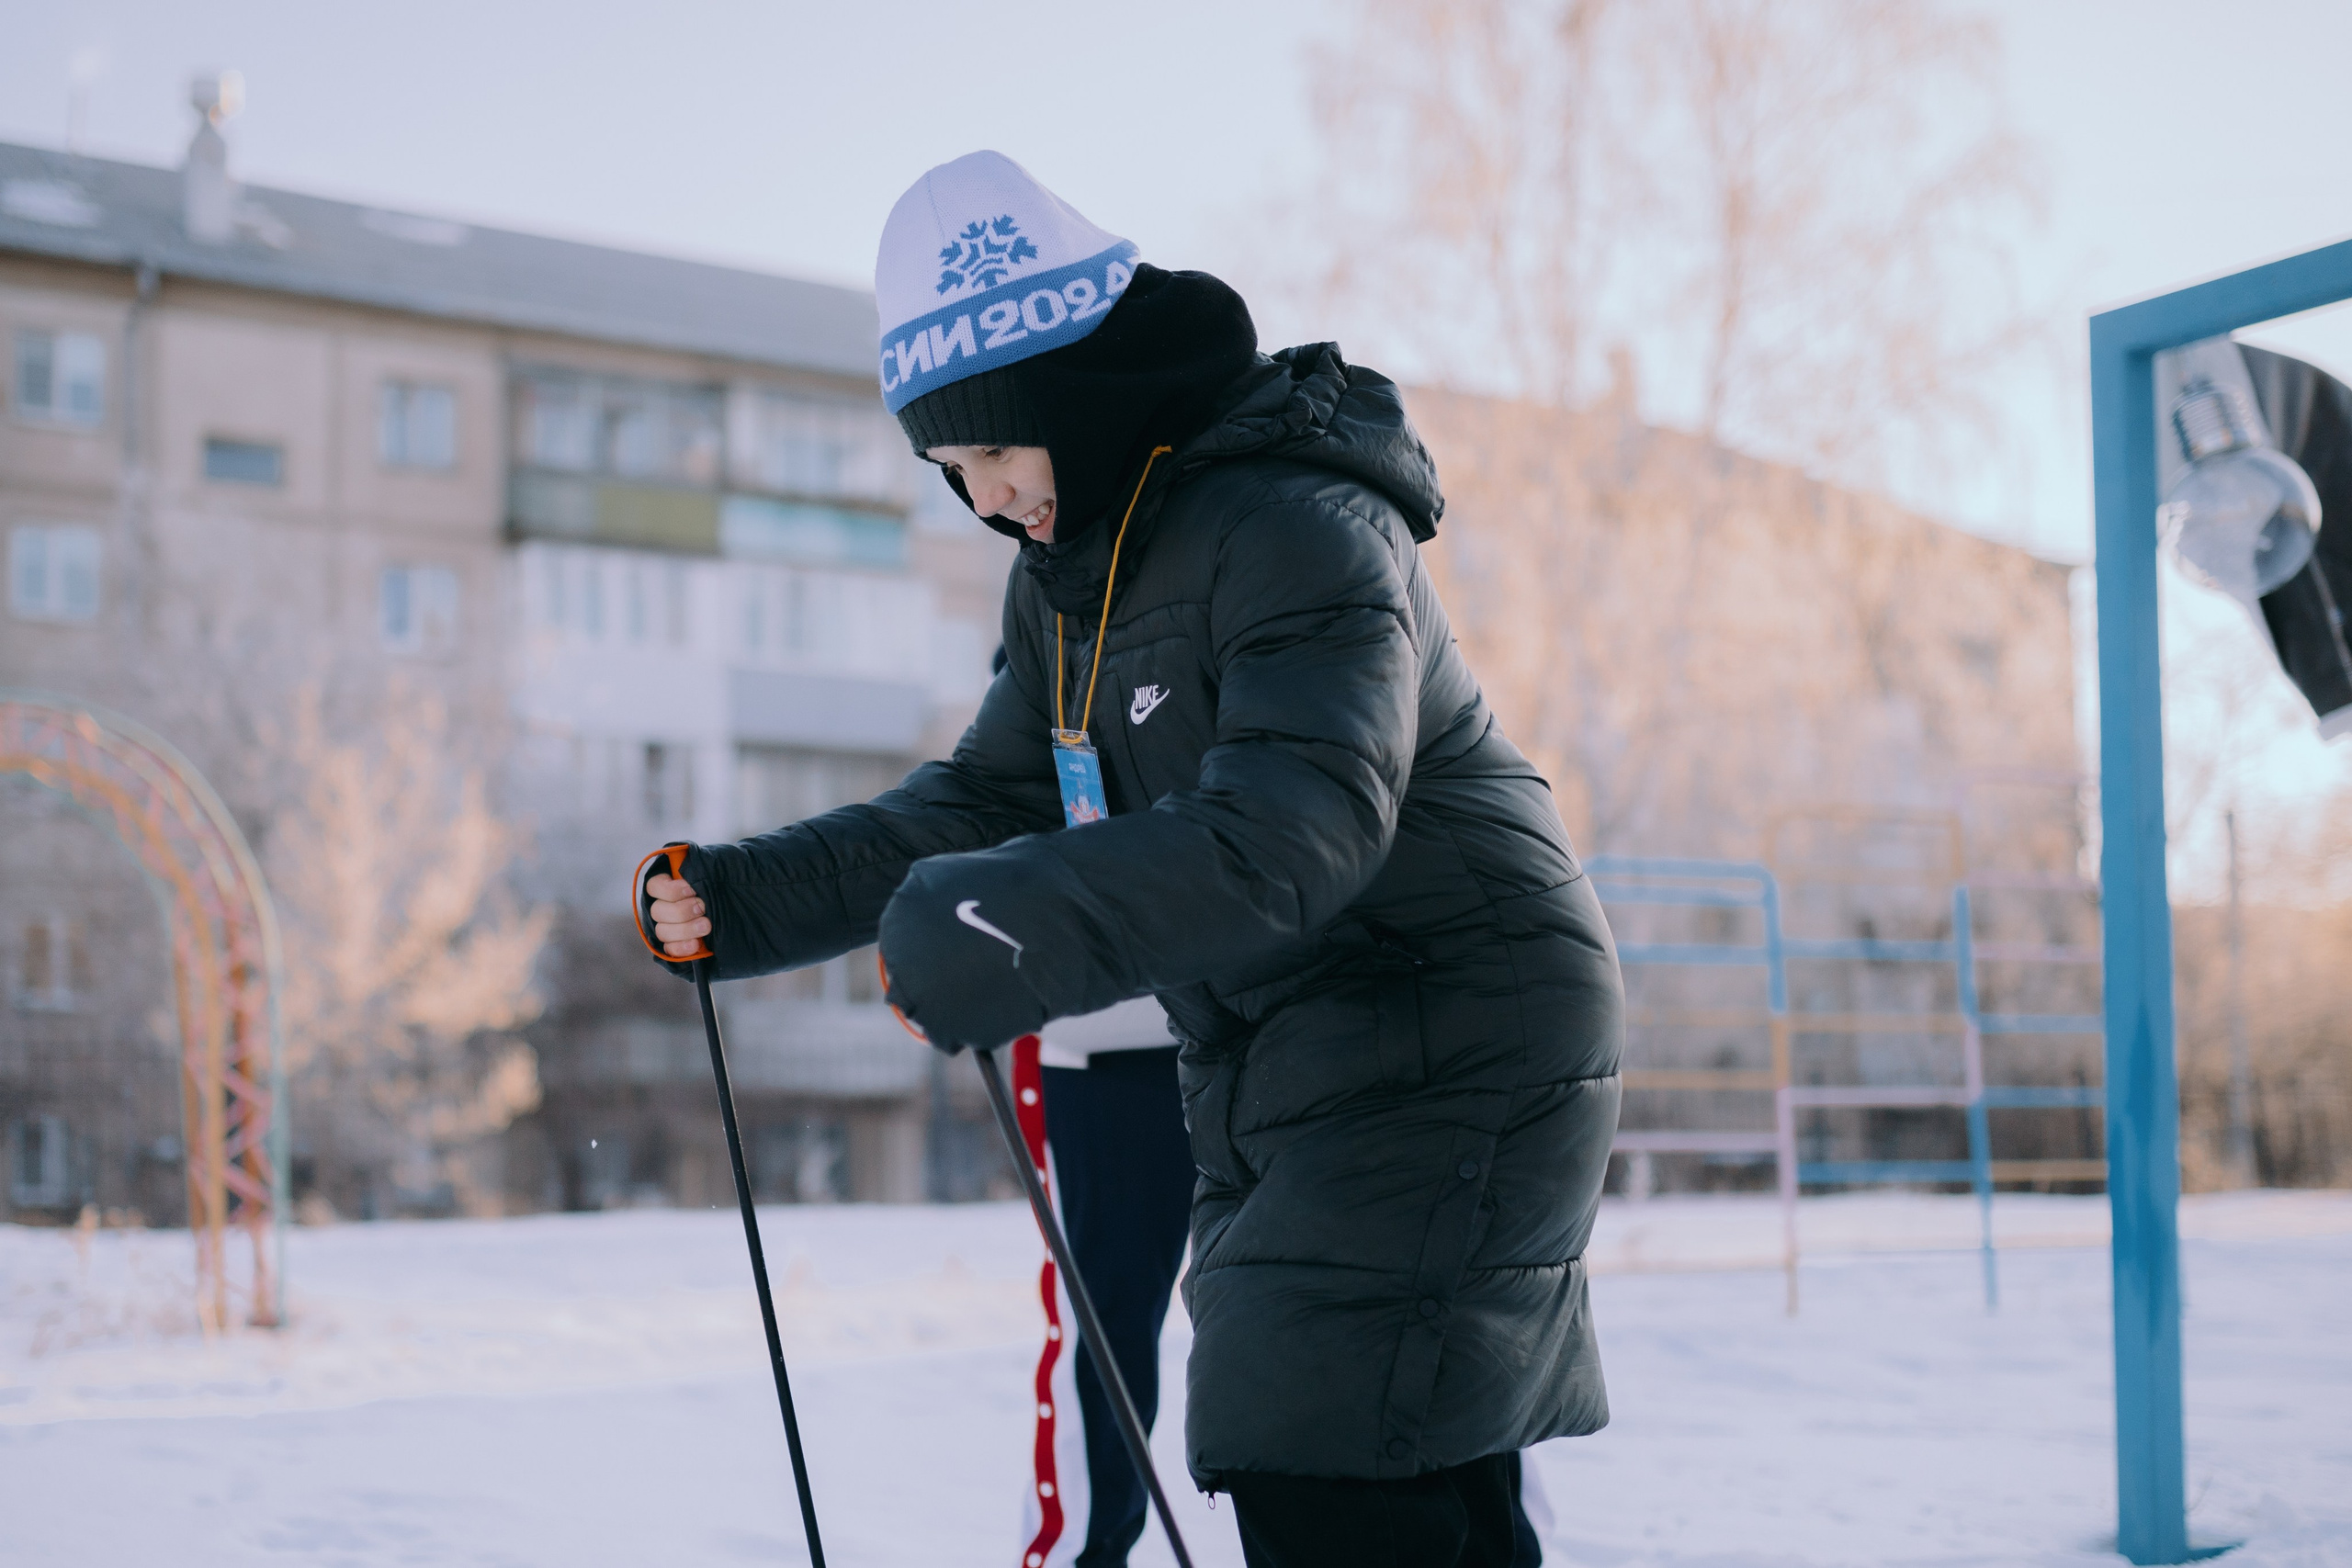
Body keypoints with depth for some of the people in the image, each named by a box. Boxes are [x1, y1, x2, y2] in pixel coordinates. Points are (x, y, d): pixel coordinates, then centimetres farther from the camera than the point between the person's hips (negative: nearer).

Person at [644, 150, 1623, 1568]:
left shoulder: (1299, 531, -20)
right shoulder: (1071, 581, 11)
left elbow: (1296, 829, -34)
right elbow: (982, 808, 13)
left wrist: (1022, 934, -43)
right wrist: (742, 901, 1)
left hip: (1454, 1062, -9)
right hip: (1279, 1089, 9)